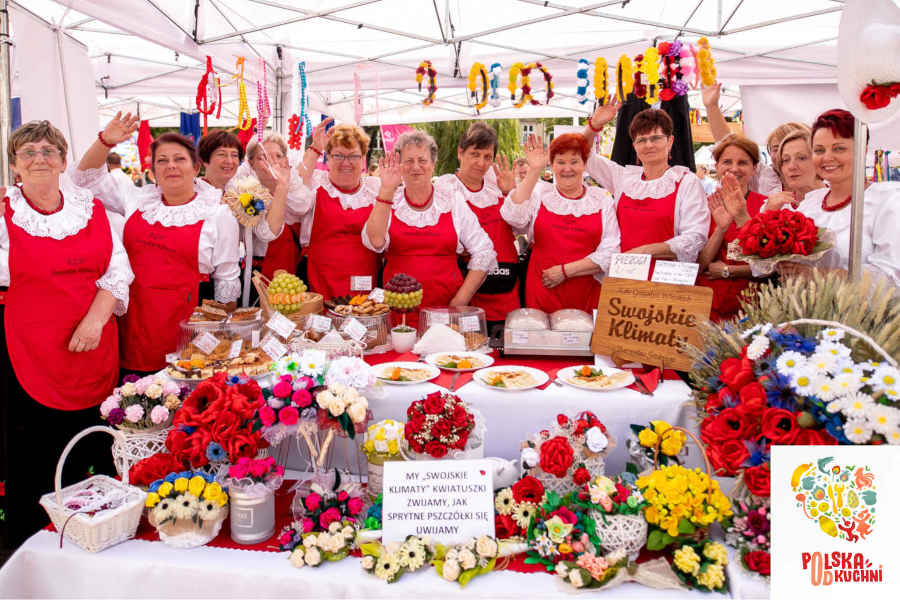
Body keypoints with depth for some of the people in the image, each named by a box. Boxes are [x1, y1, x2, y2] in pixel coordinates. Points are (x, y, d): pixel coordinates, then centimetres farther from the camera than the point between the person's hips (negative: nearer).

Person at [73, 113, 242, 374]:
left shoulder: (217, 214, -1)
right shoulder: (138, 200, 10)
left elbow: (227, 281, 2)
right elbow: (87, 178, 19)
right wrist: (105, 141, 4)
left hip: (184, 321, -3)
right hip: (135, 319, 4)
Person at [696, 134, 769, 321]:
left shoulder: (765, 205, 0)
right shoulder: (707, 206, 6)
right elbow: (698, 266, -1)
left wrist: (727, 270, -13)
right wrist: (720, 229, -12)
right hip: (706, 303, 2)